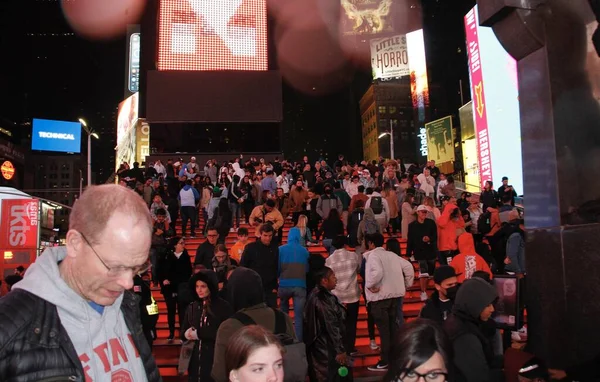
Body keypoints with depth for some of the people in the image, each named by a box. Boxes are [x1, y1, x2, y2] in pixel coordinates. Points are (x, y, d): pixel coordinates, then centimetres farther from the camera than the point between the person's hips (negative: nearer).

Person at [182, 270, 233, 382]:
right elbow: (183, 332, 12)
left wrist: (199, 334, -14)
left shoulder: (224, 307, -7)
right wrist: (187, 334, -11)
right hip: (195, 359, 5)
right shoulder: (192, 307, 9)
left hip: (216, 359, -4)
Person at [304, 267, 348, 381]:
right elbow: (332, 327, -23)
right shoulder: (325, 299, -23)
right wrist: (340, 350, -19)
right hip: (327, 349, -9)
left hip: (319, 346, 9)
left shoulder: (316, 295, 6)